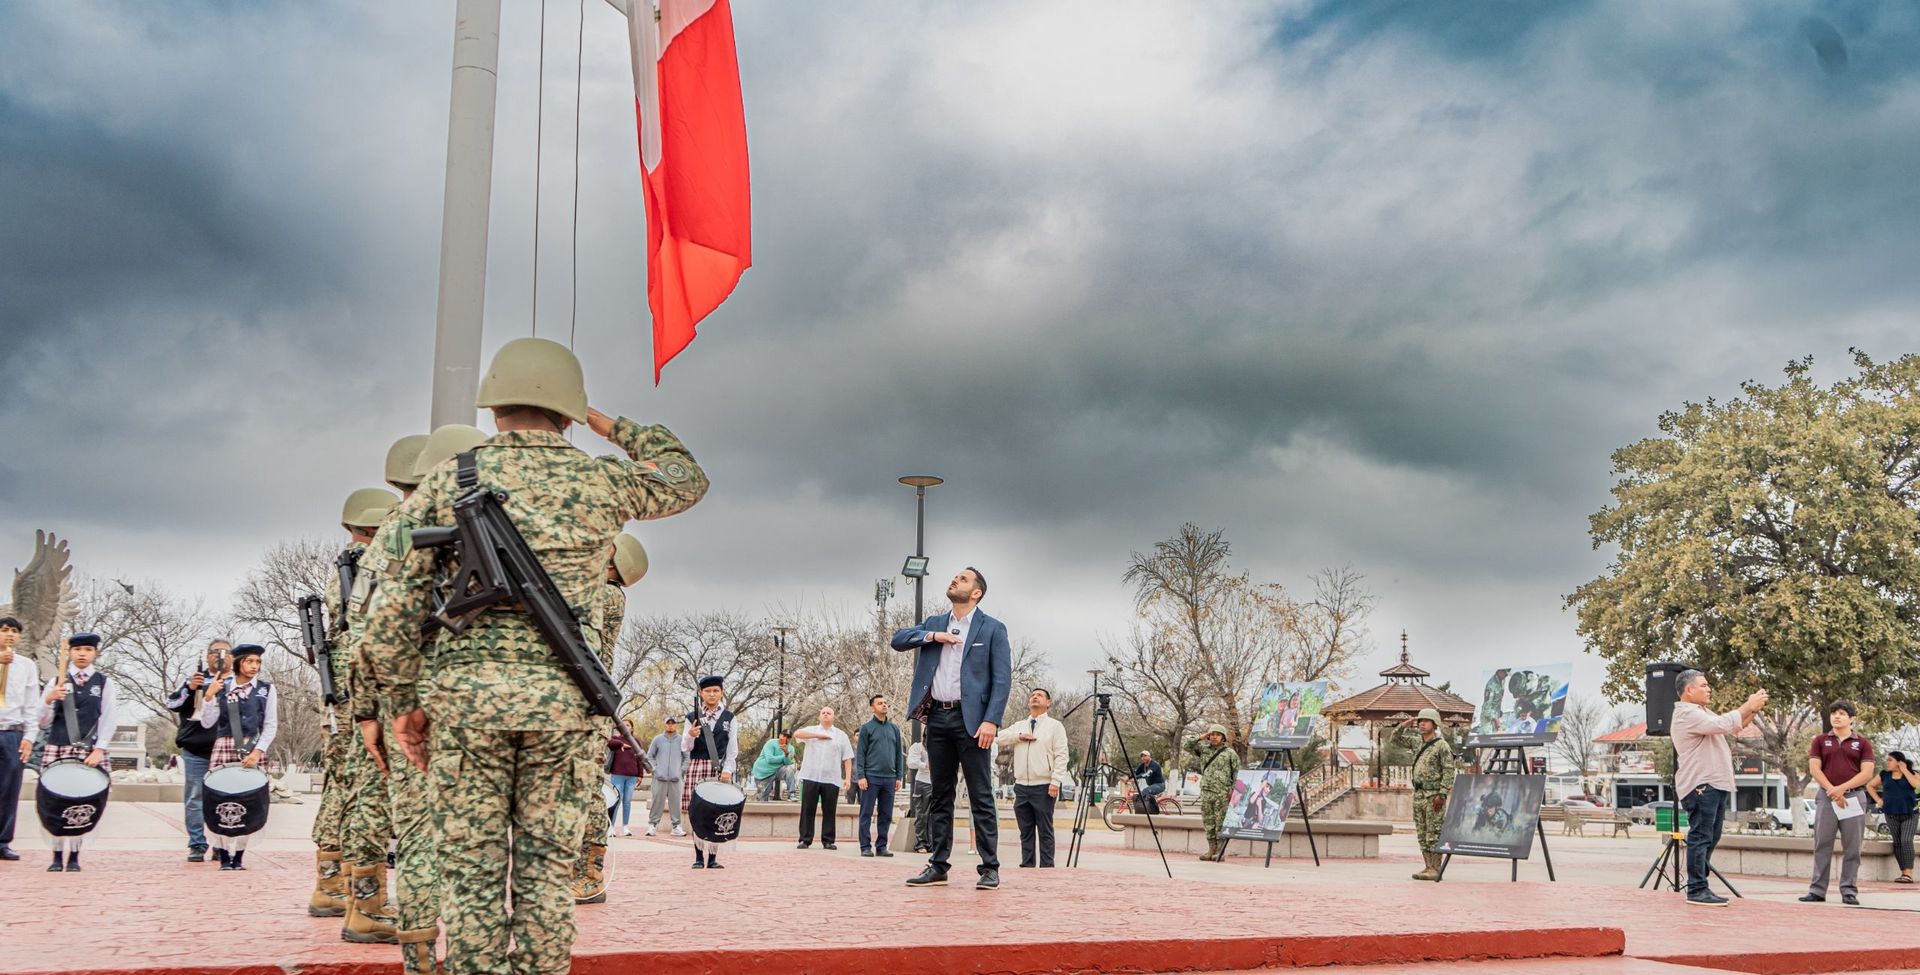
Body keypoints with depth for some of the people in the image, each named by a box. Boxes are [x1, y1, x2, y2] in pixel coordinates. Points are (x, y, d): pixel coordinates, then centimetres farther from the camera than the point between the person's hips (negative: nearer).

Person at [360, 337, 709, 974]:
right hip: (563, 698, 0)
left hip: (467, 692, 0)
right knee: (545, 868, 7)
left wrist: (401, 702, 11)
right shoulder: (599, 481, 5)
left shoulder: (449, 480, 5)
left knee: (472, 868, 5)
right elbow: (687, 478, 25)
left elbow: (393, 607, 2)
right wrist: (612, 429, 32)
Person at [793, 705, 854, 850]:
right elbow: (797, 734, -10)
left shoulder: (841, 735, 14)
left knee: (830, 811, 0)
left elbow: (847, 759, 10)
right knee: (807, 810, 0)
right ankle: (805, 840, 5)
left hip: (832, 779, 1)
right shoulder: (811, 731, 12)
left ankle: (828, 841, 7)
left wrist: (848, 778, 0)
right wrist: (818, 735, -10)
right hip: (811, 777, 0)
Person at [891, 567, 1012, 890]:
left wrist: (991, 721, -16)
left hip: (971, 719, -5)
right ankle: (938, 866, 13)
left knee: (981, 797, -4)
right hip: (937, 718, 5)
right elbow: (898, 639, 7)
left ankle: (990, 869, -2)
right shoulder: (934, 623, 17)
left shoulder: (992, 629, 2)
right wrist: (932, 637, -8)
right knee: (939, 796, 8)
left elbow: (1002, 679, -5)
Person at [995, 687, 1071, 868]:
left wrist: (1055, 782, -14)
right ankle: (1026, 866, 11)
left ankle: (1046, 867, -1)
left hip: (1044, 787, -5)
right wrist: (1019, 736, -5)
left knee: (1045, 831, -3)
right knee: (1026, 831, 7)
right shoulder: (1019, 725, 17)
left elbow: (1061, 756, -5)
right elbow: (998, 738, 7)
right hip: (1021, 786, 5)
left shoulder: (1055, 726, 3)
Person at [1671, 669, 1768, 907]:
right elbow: (1722, 724, -21)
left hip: (1716, 785, 10)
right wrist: (1748, 706, -11)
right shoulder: (1687, 714, -10)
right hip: (1700, 785, -10)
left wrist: (1753, 710, 9)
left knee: (1710, 838, 12)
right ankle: (1696, 890, -11)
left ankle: (1699, 887, 16)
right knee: (1700, 838, -11)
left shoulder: (1702, 713, 24)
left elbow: (1734, 726, 26)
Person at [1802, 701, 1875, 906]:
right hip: (1826, 797, 1)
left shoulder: (1862, 744, 9)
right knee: (1822, 845, -1)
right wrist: (1832, 791, -9)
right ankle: (1817, 890, 1)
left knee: (1852, 848, 0)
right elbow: (1814, 768, 3)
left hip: (1854, 797, -1)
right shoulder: (1820, 741, 12)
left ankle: (1849, 891, 5)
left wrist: (1842, 788, -12)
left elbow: (1867, 773, -2)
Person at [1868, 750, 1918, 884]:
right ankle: (1903, 873, 7)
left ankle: (1908, 874, -20)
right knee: (1897, 843, 3)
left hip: (1909, 813, -3)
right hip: (1891, 814, 3)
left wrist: (1905, 770, -11)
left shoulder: (1911, 773, 3)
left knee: (1906, 841, -15)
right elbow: (1869, 785, 17)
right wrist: (1878, 800, 7)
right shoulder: (1884, 774, 9)